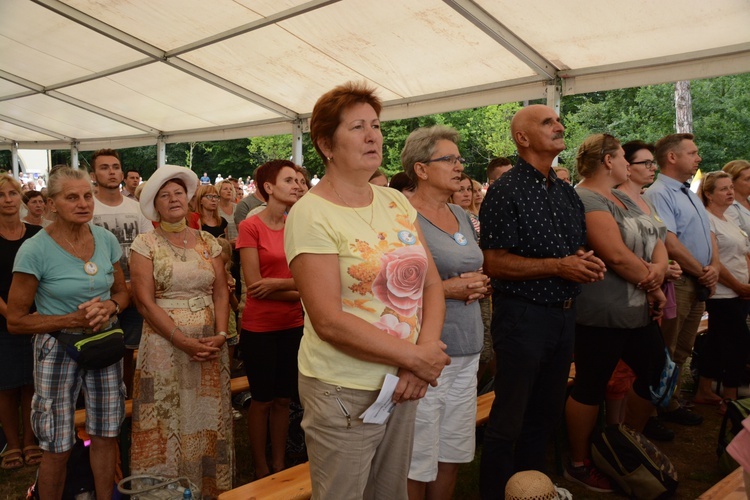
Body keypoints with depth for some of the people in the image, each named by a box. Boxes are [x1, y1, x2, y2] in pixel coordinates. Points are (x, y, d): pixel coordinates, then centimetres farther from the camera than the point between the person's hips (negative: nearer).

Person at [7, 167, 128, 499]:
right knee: (58, 448, 6)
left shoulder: (106, 239, -1)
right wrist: (73, 319, -19)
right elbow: (15, 321, -10)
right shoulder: (35, 250, -14)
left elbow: (122, 292, 11)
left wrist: (109, 306, -11)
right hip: (58, 350, -4)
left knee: (106, 436, 12)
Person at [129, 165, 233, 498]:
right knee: (168, 421, 5)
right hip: (165, 344, -3)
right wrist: (183, 341, -16)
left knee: (207, 418, 10)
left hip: (209, 344, 3)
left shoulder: (208, 242, 7)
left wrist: (220, 335, -10)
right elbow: (145, 302, -9)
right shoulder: (145, 244, -3)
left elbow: (221, 293, 5)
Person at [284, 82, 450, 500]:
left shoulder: (397, 202, 6)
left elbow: (432, 285, 5)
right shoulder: (311, 214, -13)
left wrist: (426, 353, -11)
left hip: (405, 384, 6)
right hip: (344, 392, -5)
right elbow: (329, 322, -19)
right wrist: (415, 357, -15)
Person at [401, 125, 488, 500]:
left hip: (467, 350, 7)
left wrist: (478, 284, 0)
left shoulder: (462, 215, 12)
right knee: (417, 464, 5)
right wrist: (444, 289, -18)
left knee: (452, 455, 16)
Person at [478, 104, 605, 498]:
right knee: (508, 421, 3)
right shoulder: (506, 191, -10)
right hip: (523, 315, -7)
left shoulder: (567, 193, 12)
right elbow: (494, 263, -16)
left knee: (546, 414, 19)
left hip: (564, 314, 7)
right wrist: (558, 266, -20)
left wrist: (587, 263, -1)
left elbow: (580, 247, 22)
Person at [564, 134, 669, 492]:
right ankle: (579, 464, 20)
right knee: (591, 388, 2)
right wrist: (652, 289, -10)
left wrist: (659, 269, -12)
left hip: (639, 310, 10)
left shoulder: (623, 198, 16)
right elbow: (617, 255, -24)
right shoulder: (587, 200, -15)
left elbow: (656, 239, 9)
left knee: (656, 374, 18)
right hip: (602, 314, -10)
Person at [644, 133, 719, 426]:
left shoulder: (691, 195, 17)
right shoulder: (659, 194, -14)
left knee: (682, 350, 17)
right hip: (676, 284, -9)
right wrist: (703, 273, -11)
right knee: (664, 355, 1)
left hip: (699, 284, 9)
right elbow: (670, 244, -22)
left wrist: (715, 267, -3)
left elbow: (708, 234, 16)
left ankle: (673, 403, 28)